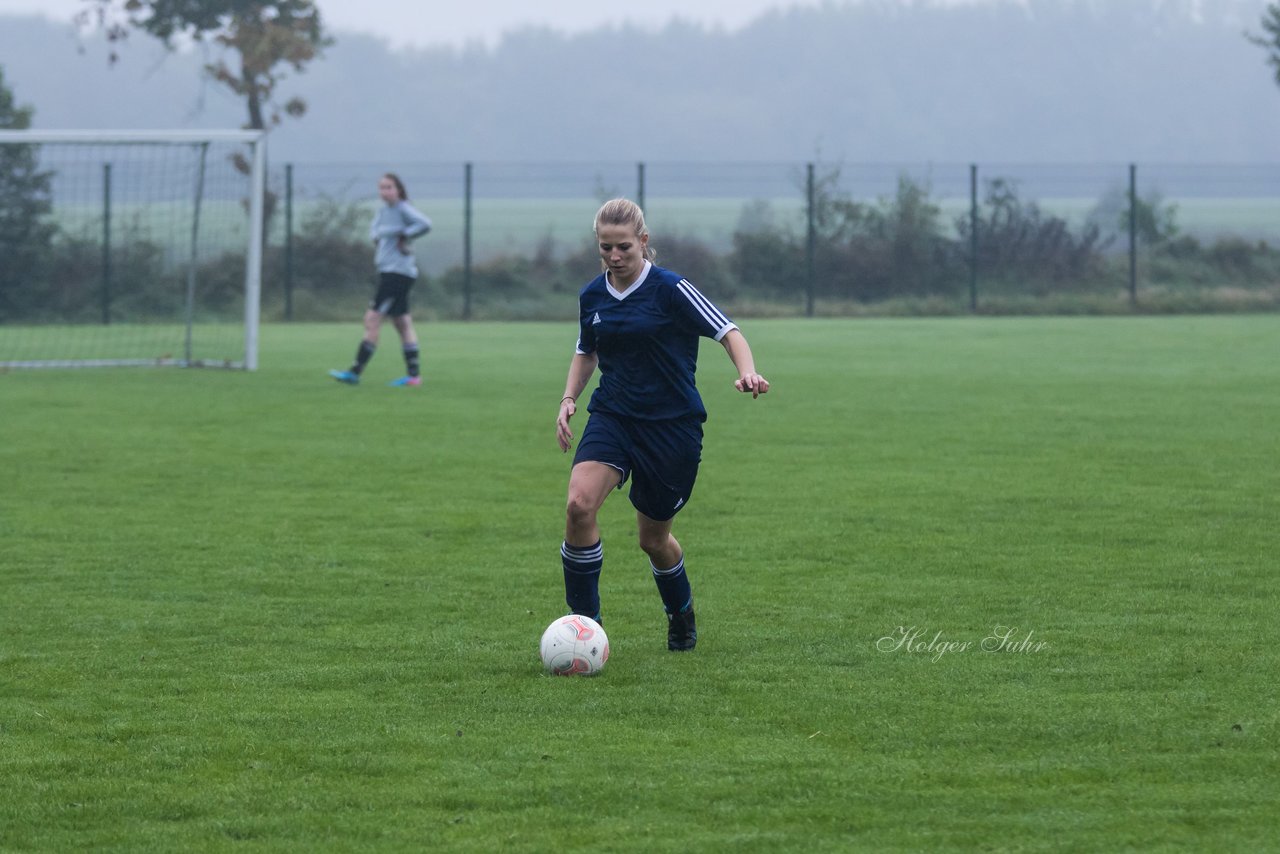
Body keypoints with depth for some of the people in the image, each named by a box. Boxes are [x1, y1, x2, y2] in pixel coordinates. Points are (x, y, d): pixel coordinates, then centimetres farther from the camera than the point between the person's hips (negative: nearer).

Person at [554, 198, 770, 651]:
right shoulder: (592, 296, 5)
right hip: (612, 417, 3)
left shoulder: (671, 289, -11)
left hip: (673, 425, -3)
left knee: (654, 538, 8)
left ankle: (682, 615, 41)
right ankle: (584, 624, -14)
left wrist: (747, 373, -31)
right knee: (579, 504, -23)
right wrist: (569, 399, 6)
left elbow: (729, 332, -11)